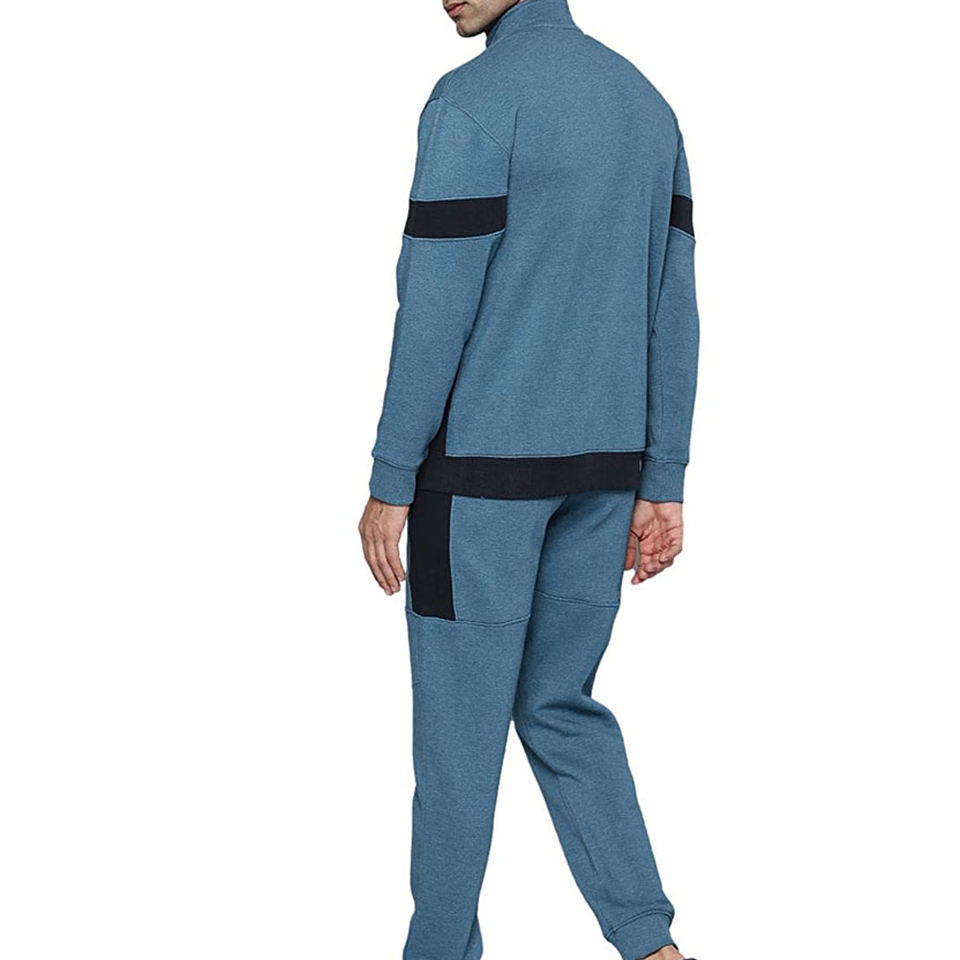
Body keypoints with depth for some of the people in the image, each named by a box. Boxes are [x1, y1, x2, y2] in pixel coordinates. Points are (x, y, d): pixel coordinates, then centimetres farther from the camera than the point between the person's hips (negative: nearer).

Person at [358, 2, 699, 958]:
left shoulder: (472, 101, -14)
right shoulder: (647, 107, 10)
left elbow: (434, 311, -17)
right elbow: (673, 312, 9)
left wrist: (390, 484, -9)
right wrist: (661, 486, 12)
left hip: (481, 464, -7)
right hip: (600, 466, 7)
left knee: (459, 724, 5)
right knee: (559, 707, 16)